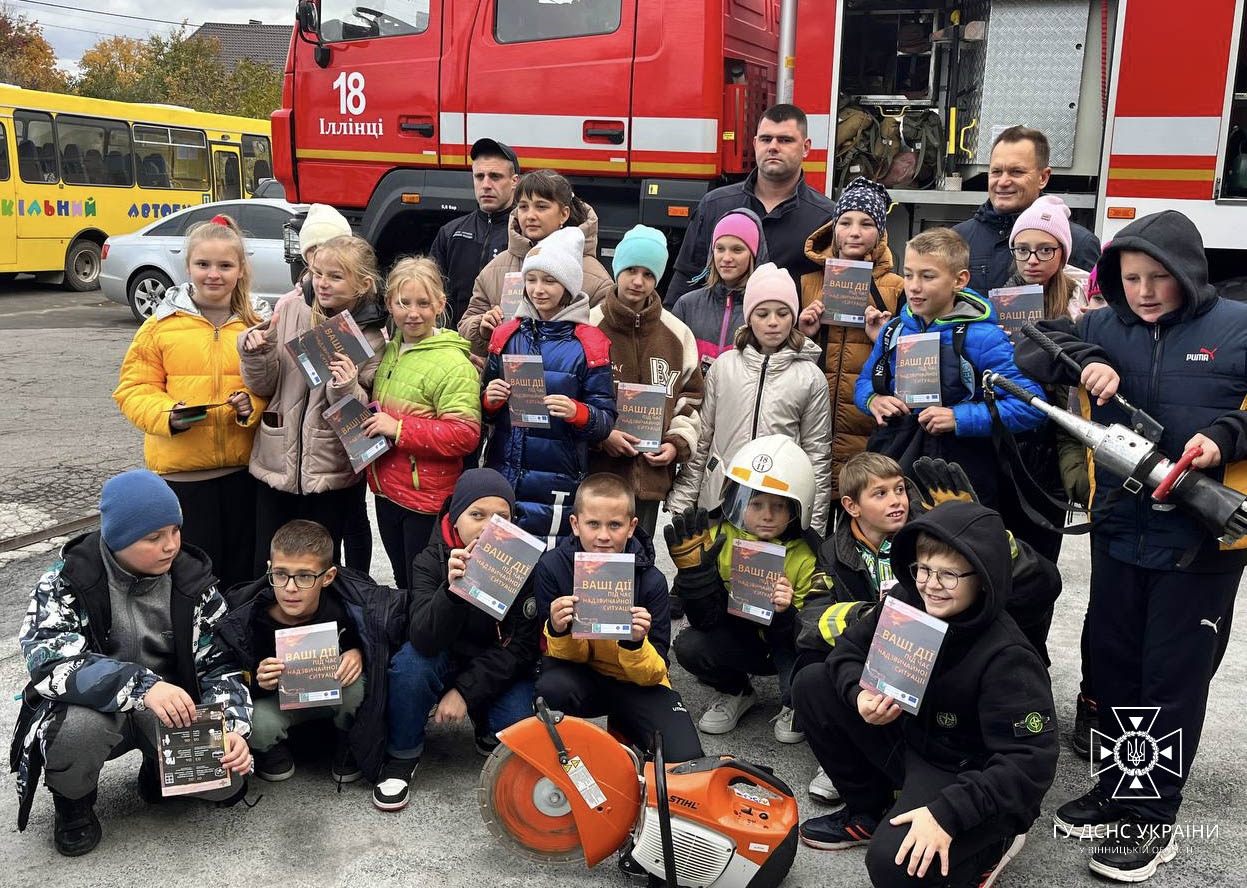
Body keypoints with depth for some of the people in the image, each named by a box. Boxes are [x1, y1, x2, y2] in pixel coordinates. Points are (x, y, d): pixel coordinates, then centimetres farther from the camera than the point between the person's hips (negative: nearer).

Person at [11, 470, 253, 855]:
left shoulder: (193, 579, -5)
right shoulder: (66, 581, -13)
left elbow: (218, 663, -4)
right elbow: (49, 661, -28)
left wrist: (232, 728, -23)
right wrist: (142, 685, -42)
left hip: (172, 707, 2)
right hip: (93, 708, -2)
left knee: (227, 783, -20)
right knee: (79, 727, -36)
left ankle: (160, 767, 15)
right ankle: (73, 802, -1)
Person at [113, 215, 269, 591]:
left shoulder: (259, 322, 4)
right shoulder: (162, 322, 1)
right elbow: (134, 388, 2)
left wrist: (253, 406, -14)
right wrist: (168, 415, -16)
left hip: (244, 467, 1)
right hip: (181, 468, -1)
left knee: (242, 573, 12)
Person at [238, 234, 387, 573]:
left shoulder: (371, 340, -6)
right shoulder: (290, 310, -1)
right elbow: (264, 386, 5)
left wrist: (347, 390, -24)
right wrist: (256, 352, -14)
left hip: (331, 473, -2)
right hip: (275, 463, 2)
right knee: (266, 569, 11)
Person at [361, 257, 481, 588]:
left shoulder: (453, 363, -17)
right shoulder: (389, 351, 8)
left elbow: (465, 434, -25)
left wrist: (398, 429, -24)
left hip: (427, 499, -8)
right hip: (387, 490, 8)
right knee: (403, 584, 23)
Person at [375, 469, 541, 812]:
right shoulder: (431, 560, -14)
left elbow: (522, 646, -14)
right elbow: (424, 640, -29)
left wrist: (466, 692, -22)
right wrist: (452, 589, -47)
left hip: (499, 670, 0)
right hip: (446, 664, 0)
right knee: (411, 660, -31)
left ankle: (485, 726, 12)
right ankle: (402, 756, -7)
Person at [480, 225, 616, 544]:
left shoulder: (589, 343, -4)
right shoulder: (506, 335, 7)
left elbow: (606, 420, -4)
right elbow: (486, 411, 15)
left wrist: (577, 412, -24)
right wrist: (489, 400, -7)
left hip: (556, 487, -3)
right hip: (501, 478, 3)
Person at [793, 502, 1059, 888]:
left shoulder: (1006, 658, -28)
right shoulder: (906, 601, -11)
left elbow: (1030, 764, -29)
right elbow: (850, 647, 3)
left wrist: (947, 812, -36)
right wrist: (859, 694, -20)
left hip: (968, 778, -7)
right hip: (907, 738, 7)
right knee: (813, 685, -3)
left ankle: (994, 840, 3)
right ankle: (867, 813, 13)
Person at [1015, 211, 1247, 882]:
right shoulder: (1106, 328, 4)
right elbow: (1032, 343, 0)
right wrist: (1083, 363, -17)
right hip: (1118, 533, 4)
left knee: (1173, 679, 6)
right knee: (1114, 667, 14)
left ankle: (1154, 818, 20)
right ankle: (1117, 787, 33)